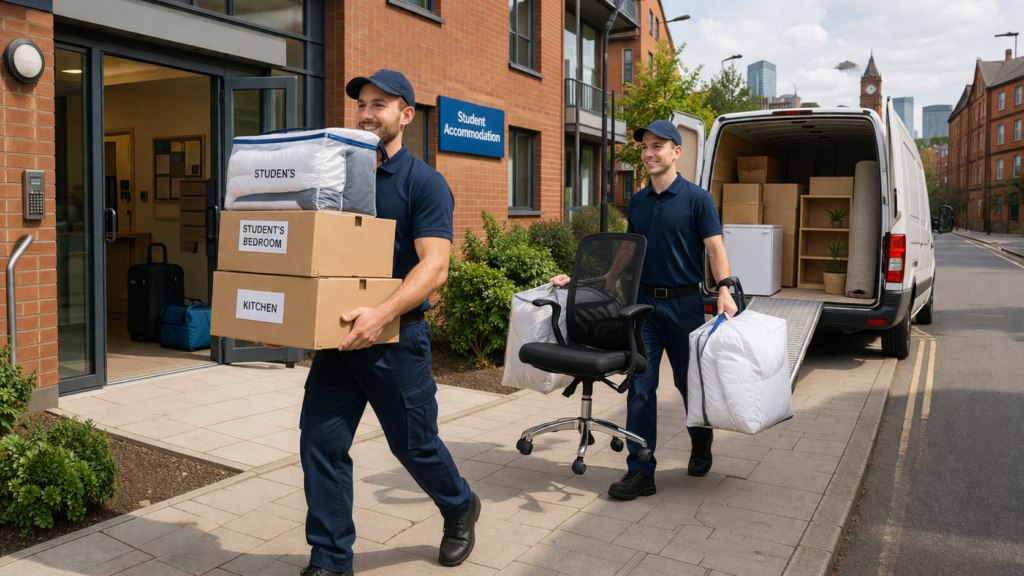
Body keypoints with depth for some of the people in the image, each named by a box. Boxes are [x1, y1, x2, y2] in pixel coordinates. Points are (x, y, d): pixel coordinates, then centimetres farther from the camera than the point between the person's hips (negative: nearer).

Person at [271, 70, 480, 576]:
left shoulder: (424, 183, -8)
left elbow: (433, 266, -19)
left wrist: (382, 314, -33)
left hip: (397, 339, -5)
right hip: (339, 334, 5)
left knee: (414, 443, 9)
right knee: (320, 443, 2)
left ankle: (461, 510, 39)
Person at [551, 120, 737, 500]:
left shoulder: (696, 198, -4)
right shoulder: (637, 202, 10)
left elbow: (715, 248, -10)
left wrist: (725, 291, -23)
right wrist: (603, 286, 16)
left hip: (685, 302, -3)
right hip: (645, 301, 4)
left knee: (689, 381, 11)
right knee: (640, 386, -2)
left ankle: (701, 447, 38)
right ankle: (640, 472, 3)